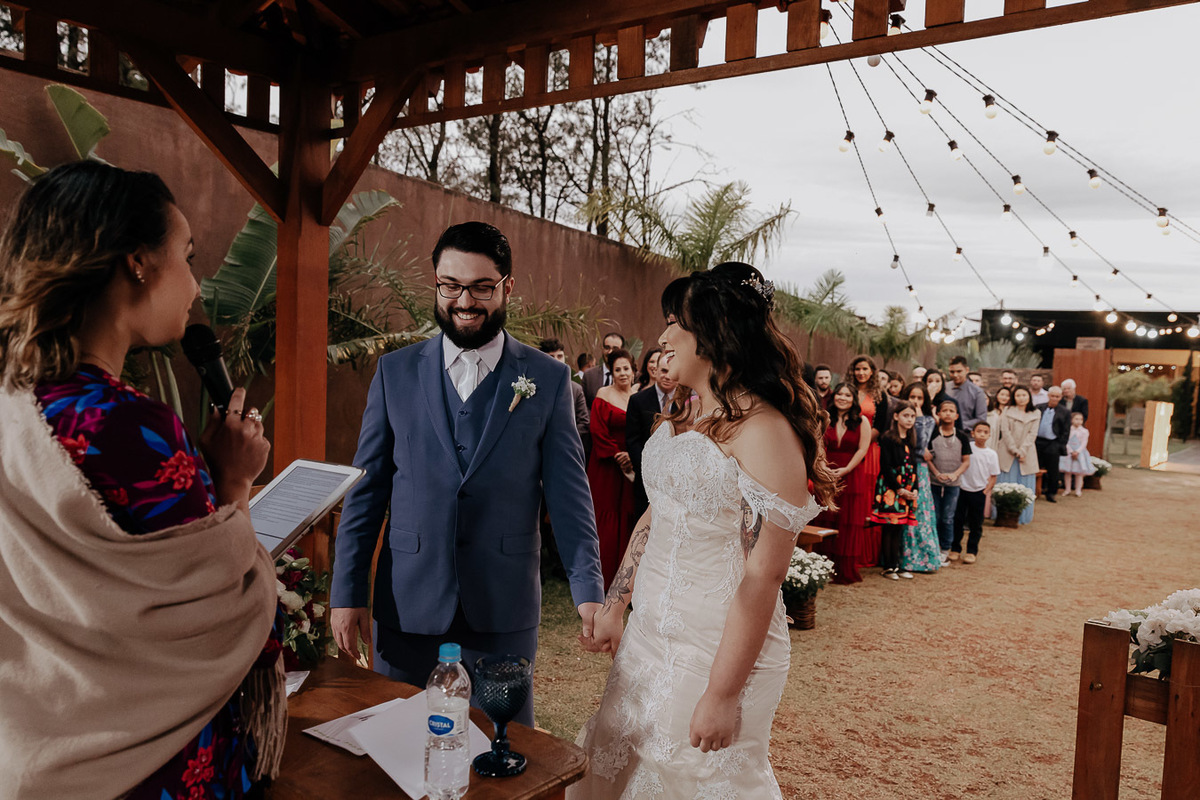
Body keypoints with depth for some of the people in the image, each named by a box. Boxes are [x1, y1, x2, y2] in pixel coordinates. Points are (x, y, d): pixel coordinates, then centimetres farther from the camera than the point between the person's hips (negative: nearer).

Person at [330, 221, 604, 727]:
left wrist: (588, 591, -10)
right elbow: (366, 489, 4)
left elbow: (568, 491, -2)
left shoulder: (549, 379, -1)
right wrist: (347, 592, 0)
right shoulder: (395, 373, 3)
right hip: (408, 606, 1)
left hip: (504, 610, -1)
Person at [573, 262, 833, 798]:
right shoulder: (682, 418, 7)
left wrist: (723, 694, -21)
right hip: (650, 634, 8)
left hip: (717, 648, -8)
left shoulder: (764, 430, -20)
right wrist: (615, 605, 15)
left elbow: (764, 573, -22)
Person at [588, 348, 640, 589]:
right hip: (607, 467, -3)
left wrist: (632, 457, -8)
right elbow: (599, 431, -9)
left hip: (633, 466, 3)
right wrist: (617, 456, -12)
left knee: (628, 515, 5)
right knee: (606, 516, -1)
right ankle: (605, 576, 9)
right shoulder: (603, 396, -4)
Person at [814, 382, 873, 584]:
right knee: (826, 522, 3)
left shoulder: (861, 421, 1)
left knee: (849, 525, 0)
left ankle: (846, 571, 8)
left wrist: (845, 470, -13)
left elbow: (862, 449, -5)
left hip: (852, 478, -2)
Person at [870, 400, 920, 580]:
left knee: (898, 528, 9)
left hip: (907, 490, 6)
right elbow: (886, 467, -12)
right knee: (888, 527, -3)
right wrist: (900, 490, -14)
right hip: (889, 488, -6)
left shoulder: (911, 440, 14)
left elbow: (913, 467, 15)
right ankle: (887, 567, 3)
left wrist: (914, 489, 1)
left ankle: (895, 565, 14)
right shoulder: (887, 438, -8)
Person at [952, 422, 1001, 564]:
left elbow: (993, 477, 3)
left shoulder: (991, 454, -1)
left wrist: (986, 491, -4)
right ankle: (955, 549, 20)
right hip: (962, 489, 0)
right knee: (957, 520, 7)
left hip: (979, 492, 0)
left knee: (976, 524, 7)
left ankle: (972, 551, 18)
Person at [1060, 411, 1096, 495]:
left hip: (1080, 453, -1)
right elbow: (1066, 442, -6)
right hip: (1069, 453, 1)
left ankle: (1078, 490, 8)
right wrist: (1071, 451, -16)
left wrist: (1077, 451, -17)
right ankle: (1068, 489, 13)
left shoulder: (1084, 431, -1)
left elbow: (1084, 443, -6)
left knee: (1079, 473, 2)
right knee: (1068, 472, 4)